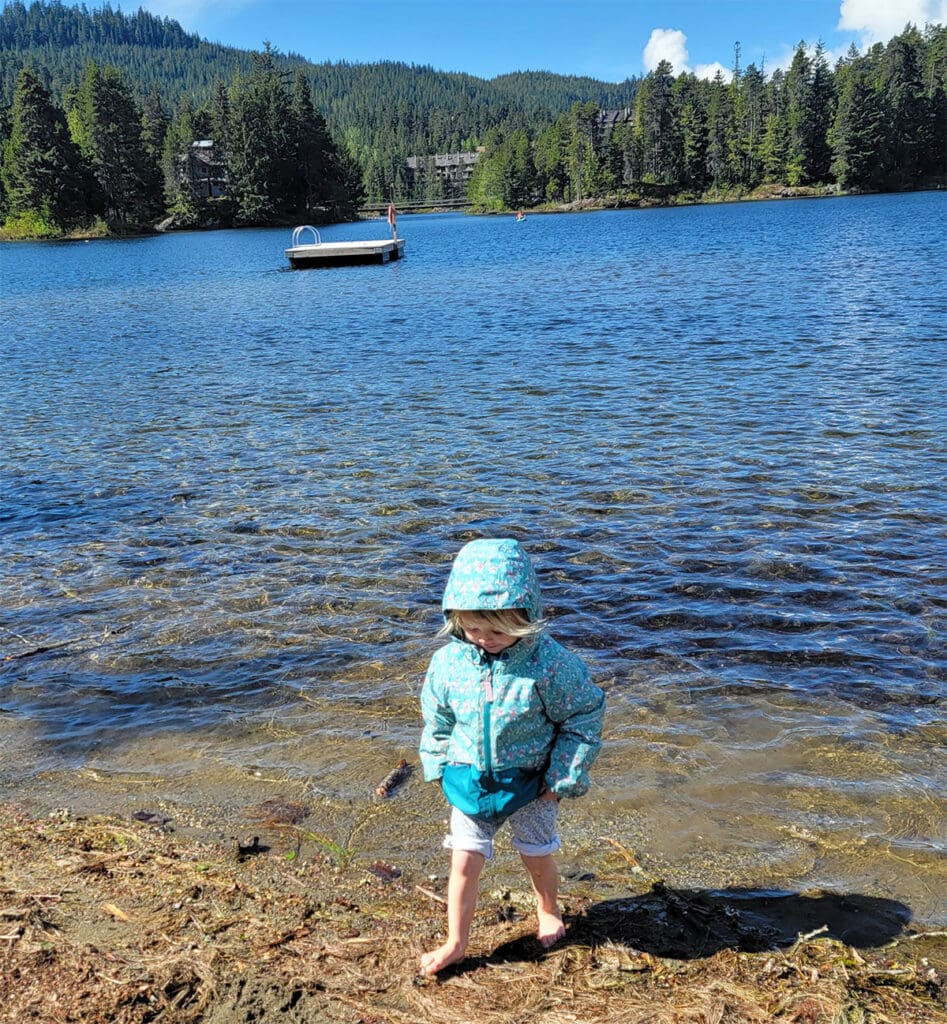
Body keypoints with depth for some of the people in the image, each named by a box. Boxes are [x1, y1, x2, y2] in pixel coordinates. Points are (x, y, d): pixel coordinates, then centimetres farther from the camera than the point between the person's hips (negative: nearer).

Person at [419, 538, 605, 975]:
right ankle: (455, 942, 26)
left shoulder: (550, 662, -24)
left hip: (530, 780, -2)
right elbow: (436, 719, 4)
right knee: (464, 862, 5)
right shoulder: (448, 662, -14)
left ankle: (548, 913, 48)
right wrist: (438, 767, 5)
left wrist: (561, 777, -10)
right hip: (470, 780, 2)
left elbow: (584, 716, -12)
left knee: (538, 857, 18)